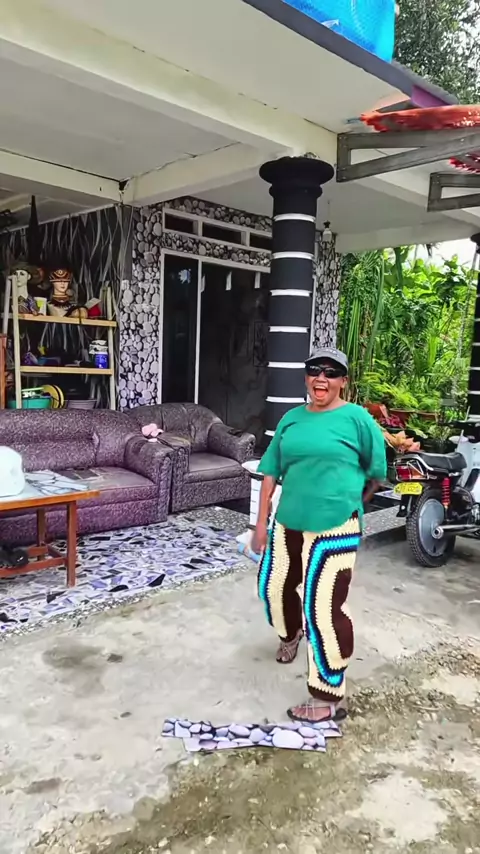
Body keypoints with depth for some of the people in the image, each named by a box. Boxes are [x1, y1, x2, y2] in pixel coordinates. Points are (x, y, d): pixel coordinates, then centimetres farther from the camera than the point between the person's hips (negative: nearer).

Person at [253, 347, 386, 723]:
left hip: (334, 529, -6)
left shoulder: (357, 418, -7)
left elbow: (376, 472, 1)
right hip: (288, 523, 6)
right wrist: (262, 522, 5)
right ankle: (290, 634, 53)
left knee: (323, 609, -6)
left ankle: (329, 698, 10)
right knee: (274, 586, 20)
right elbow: (271, 472, 8)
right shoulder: (291, 419, 7)